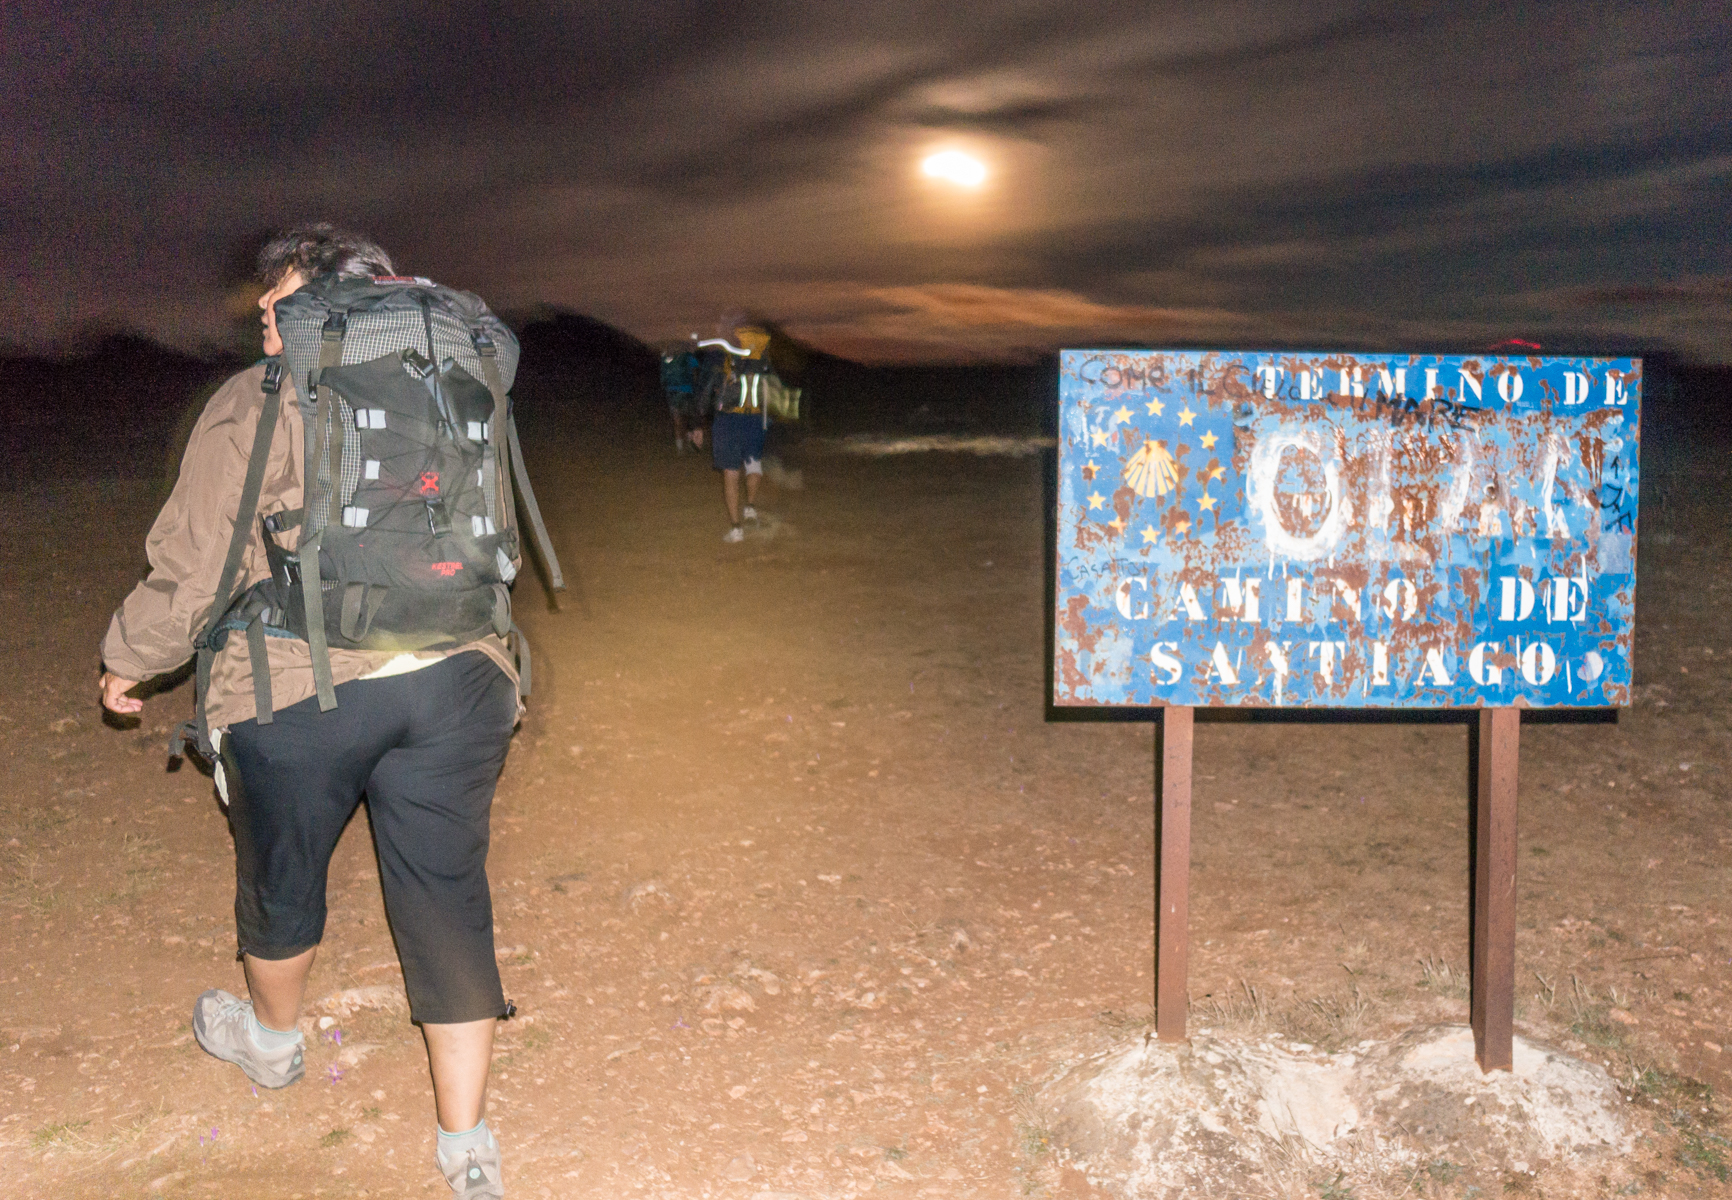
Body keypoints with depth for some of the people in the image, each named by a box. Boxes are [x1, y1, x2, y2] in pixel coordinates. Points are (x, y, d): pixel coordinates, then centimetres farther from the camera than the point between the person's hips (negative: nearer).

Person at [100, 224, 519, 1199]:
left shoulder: (253, 404, -2)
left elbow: (190, 568, -1)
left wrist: (130, 662, 16)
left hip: (298, 691, -3)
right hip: (454, 683, 3)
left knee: (282, 876, 23)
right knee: (447, 901, 9)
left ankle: (273, 1039, 51)